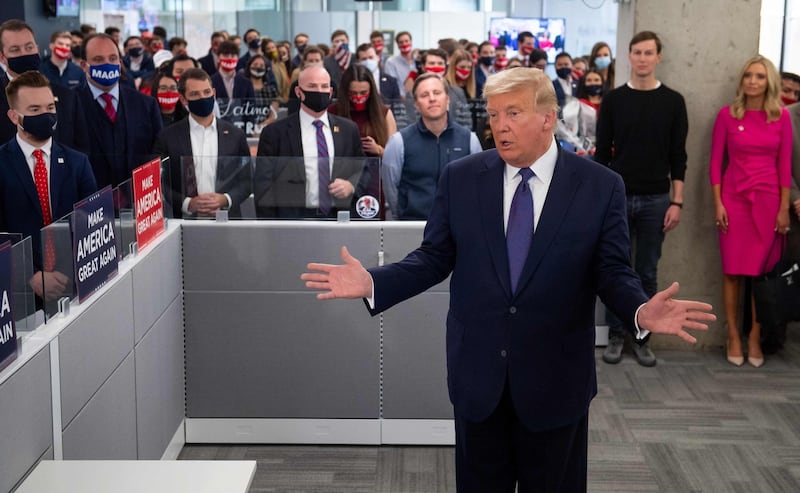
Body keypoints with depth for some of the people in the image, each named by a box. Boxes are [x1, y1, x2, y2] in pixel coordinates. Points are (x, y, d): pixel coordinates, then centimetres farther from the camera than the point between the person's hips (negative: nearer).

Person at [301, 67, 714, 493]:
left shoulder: (601, 186, -6)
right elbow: (433, 259, 1)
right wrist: (373, 283, -15)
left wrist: (641, 311, -27)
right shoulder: (460, 178, -1)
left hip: (556, 378, -1)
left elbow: (612, 272, -6)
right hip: (477, 374, 1)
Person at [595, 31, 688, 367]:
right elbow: (602, 153, 3)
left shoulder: (672, 101, 3)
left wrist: (676, 202, -4)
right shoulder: (613, 100, 3)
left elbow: (678, 156, 2)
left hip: (656, 200, 0)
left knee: (647, 273, 7)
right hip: (618, 198, 0)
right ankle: (615, 336, 15)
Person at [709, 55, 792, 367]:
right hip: (734, 198, 0)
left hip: (769, 200, 1)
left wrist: (784, 208, -2)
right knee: (733, 271, 2)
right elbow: (716, 162, 1)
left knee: (763, 271, 3)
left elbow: (785, 165, 2)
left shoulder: (781, 117, 2)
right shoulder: (727, 115, 0)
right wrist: (718, 204, -5)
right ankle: (733, 337, 10)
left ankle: (755, 338, 12)